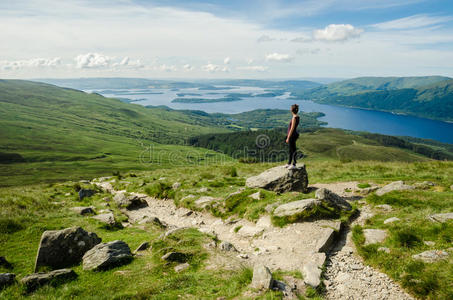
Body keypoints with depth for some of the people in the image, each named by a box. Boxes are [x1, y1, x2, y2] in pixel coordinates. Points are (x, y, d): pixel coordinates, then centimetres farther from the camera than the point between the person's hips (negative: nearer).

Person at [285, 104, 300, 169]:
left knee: (293, 150, 1)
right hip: (292, 136, 10)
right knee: (291, 149, 18)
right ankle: (289, 163, 29)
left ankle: (294, 164, 11)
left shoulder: (294, 118, -21)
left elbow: (292, 129, -21)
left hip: (292, 136, -10)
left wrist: (288, 138, -17)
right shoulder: (297, 117, 7)